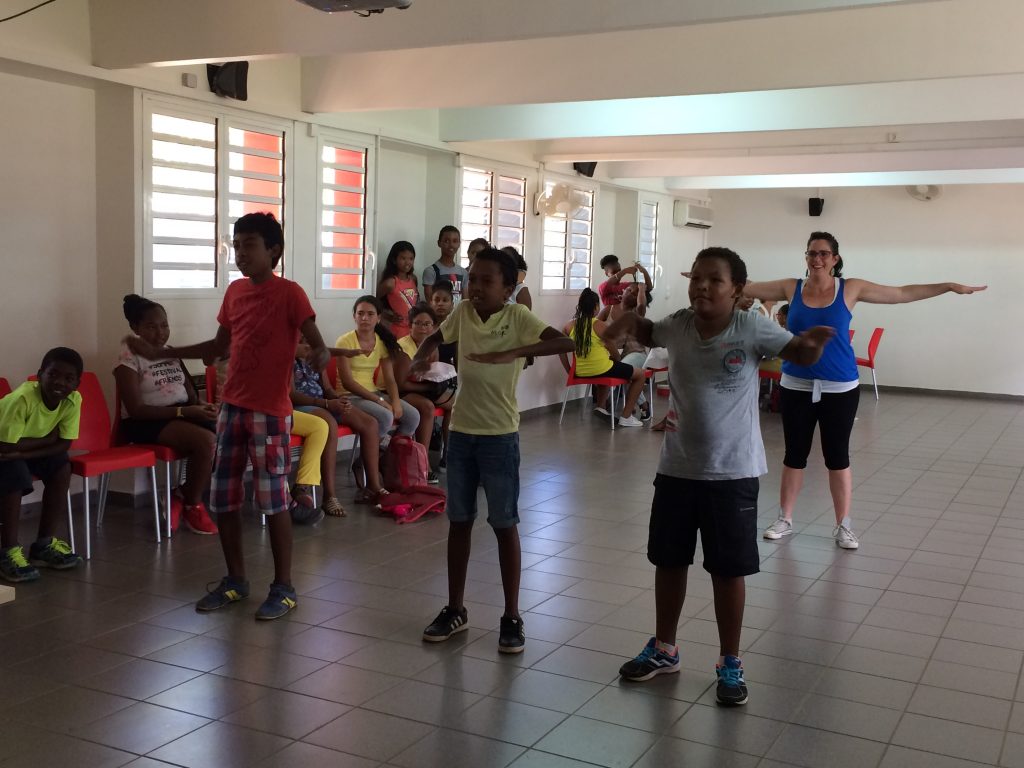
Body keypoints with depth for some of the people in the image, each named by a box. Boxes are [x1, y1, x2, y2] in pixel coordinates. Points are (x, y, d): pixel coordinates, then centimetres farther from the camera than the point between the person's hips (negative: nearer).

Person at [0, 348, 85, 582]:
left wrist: (23, 454, -31)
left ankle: (44, 544, -3)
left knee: (62, 467, -15)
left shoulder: (73, 400, -20)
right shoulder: (22, 398, -36)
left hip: (27, 448, 6)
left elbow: (64, 445, -19)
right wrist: (48, 438, -24)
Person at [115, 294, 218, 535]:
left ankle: (183, 496, -1)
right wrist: (184, 411, -23)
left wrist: (202, 406, -11)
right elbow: (136, 410, -17)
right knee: (206, 440, -30)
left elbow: (191, 393, 14)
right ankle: (192, 505, -5)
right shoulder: (129, 358, -9)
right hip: (146, 423, -7)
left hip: (182, 415, 7)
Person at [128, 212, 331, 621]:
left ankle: (284, 587, 10)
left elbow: (319, 345, -15)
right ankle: (235, 579, 24)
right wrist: (159, 353, 20)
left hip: (270, 411, -7)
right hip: (231, 406, 7)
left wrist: (320, 356, -40)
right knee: (223, 497, 10)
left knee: (273, 499, -2)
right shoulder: (234, 291, 10)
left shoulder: (290, 294, -11)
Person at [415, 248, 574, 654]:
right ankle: (455, 609, 25)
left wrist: (510, 354, -36)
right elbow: (435, 338, 20)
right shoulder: (462, 312, 1)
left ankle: (512, 617, 14)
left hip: (500, 435, -5)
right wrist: (419, 359, -2)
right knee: (458, 521, 12)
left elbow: (564, 342, -26)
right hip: (461, 431, 5)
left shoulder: (517, 316, -12)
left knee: (505, 524, 3)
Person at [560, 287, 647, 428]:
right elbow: (614, 353, -4)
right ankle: (626, 417, 13)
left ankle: (601, 407, 32)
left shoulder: (570, 325, -1)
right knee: (640, 374, 14)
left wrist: (569, 370, 8)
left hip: (580, 373, 7)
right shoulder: (600, 326, -13)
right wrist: (619, 361, 18)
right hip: (601, 370, -7)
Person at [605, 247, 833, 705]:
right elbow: (645, 331, 17)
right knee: (668, 561, 16)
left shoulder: (752, 329, -12)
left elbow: (799, 354, -13)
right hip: (677, 468, 4)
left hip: (733, 473, -4)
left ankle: (730, 664, 24)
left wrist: (813, 341, -36)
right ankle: (664, 649, 36)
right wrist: (626, 321, -5)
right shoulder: (677, 326, -2)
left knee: (728, 570, 6)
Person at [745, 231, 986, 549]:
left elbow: (902, 293, 3)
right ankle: (784, 520, 21)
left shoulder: (850, 289, -2)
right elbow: (746, 287, 6)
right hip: (796, 386, 1)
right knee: (794, 454, 9)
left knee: (837, 456, 6)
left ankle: (843, 526, 17)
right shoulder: (791, 288, 1)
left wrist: (950, 287, 2)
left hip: (840, 388, -1)